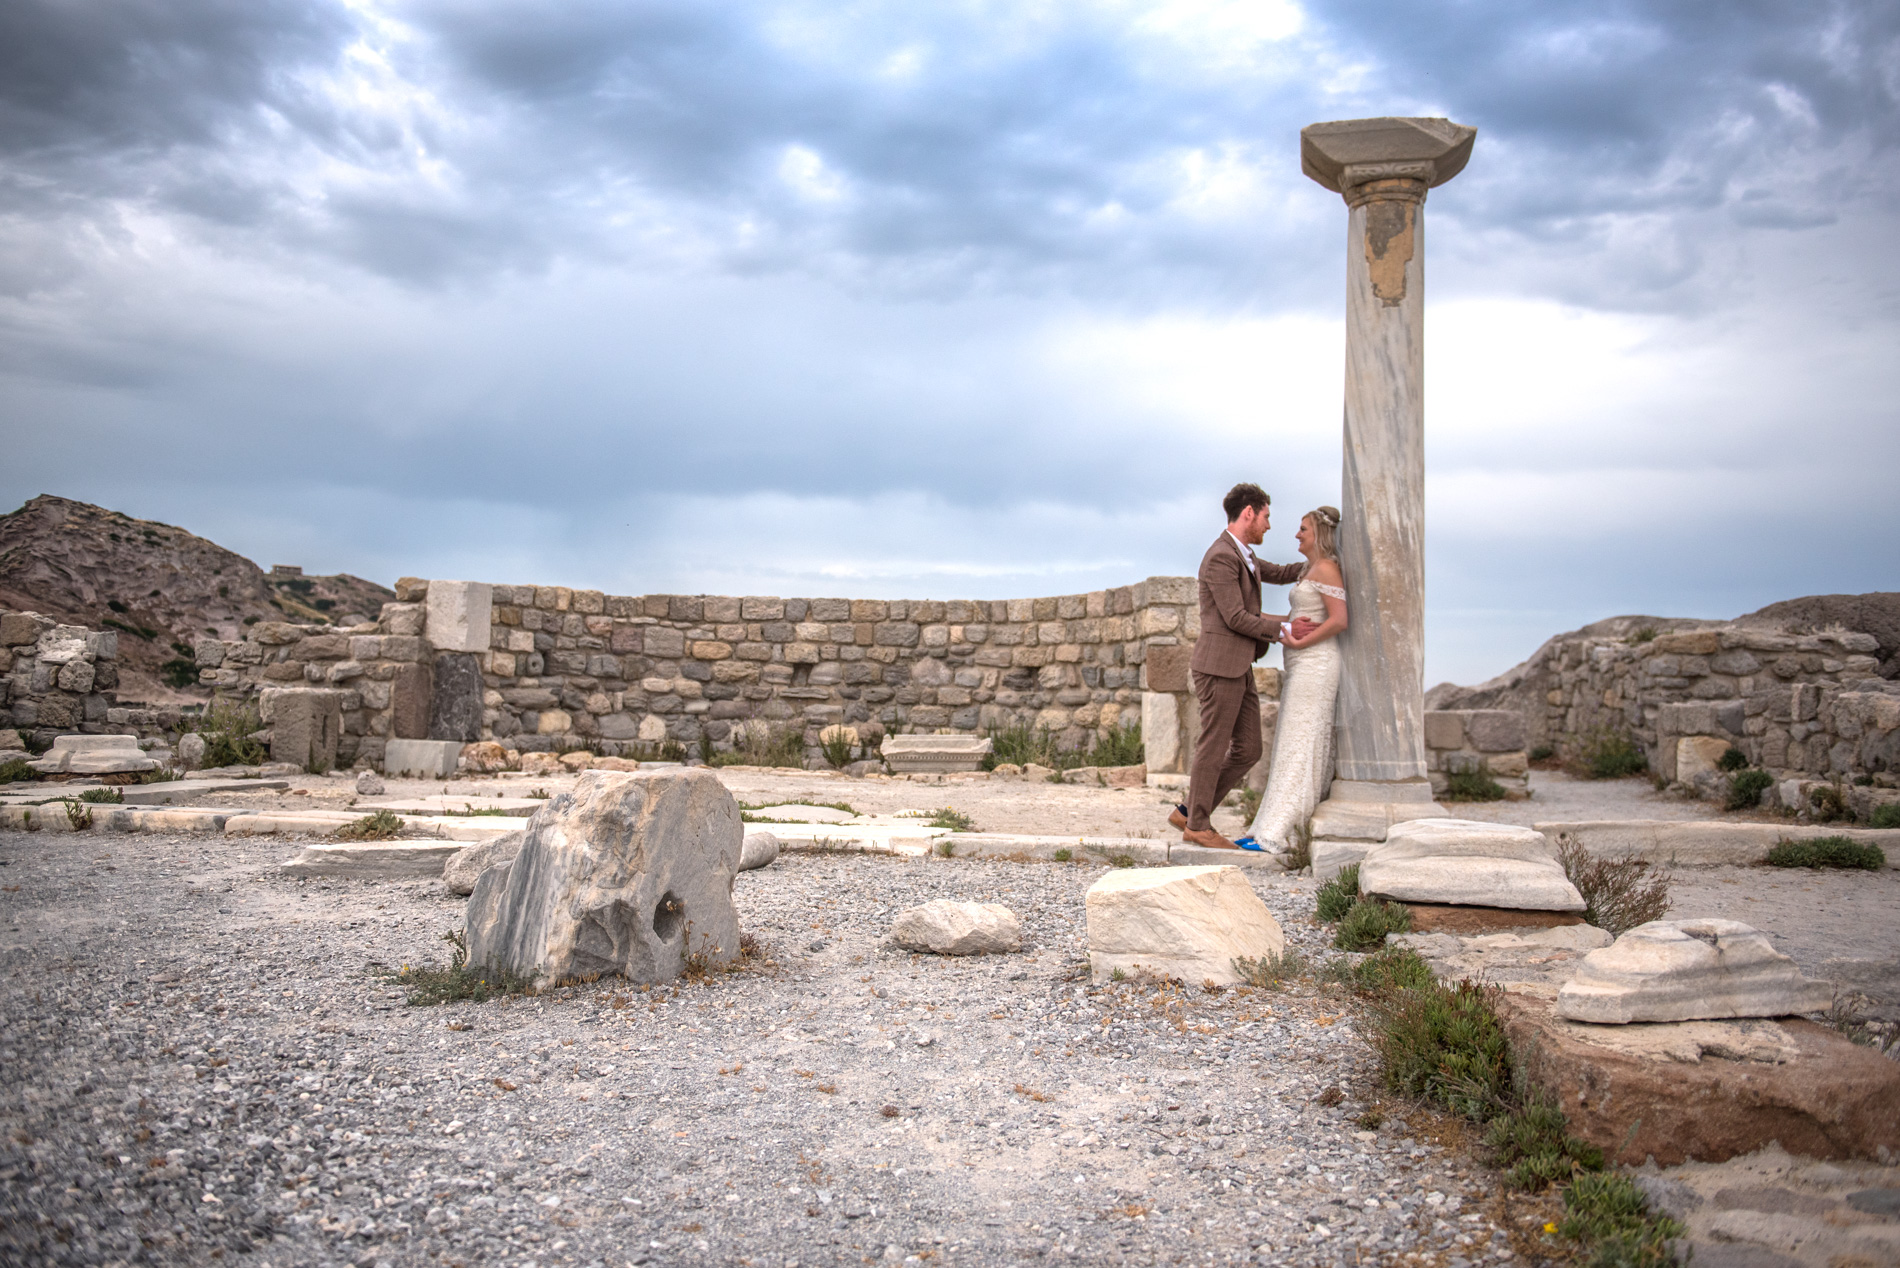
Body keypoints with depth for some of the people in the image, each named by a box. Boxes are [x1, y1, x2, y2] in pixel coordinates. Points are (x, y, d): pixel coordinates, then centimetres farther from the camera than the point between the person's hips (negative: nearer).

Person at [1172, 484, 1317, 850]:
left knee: (1247, 750, 9)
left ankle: (1189, 812, 16)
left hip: (1239, 668, 10)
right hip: (1219, 665, -10)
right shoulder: (1221, 557, -15)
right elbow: (1236, 618, -17)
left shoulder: (1241, 555, 17)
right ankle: (1197, 826, 11)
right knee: (1214, 747, -1)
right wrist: (1285, 629, -8)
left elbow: (1276, 574, 34)